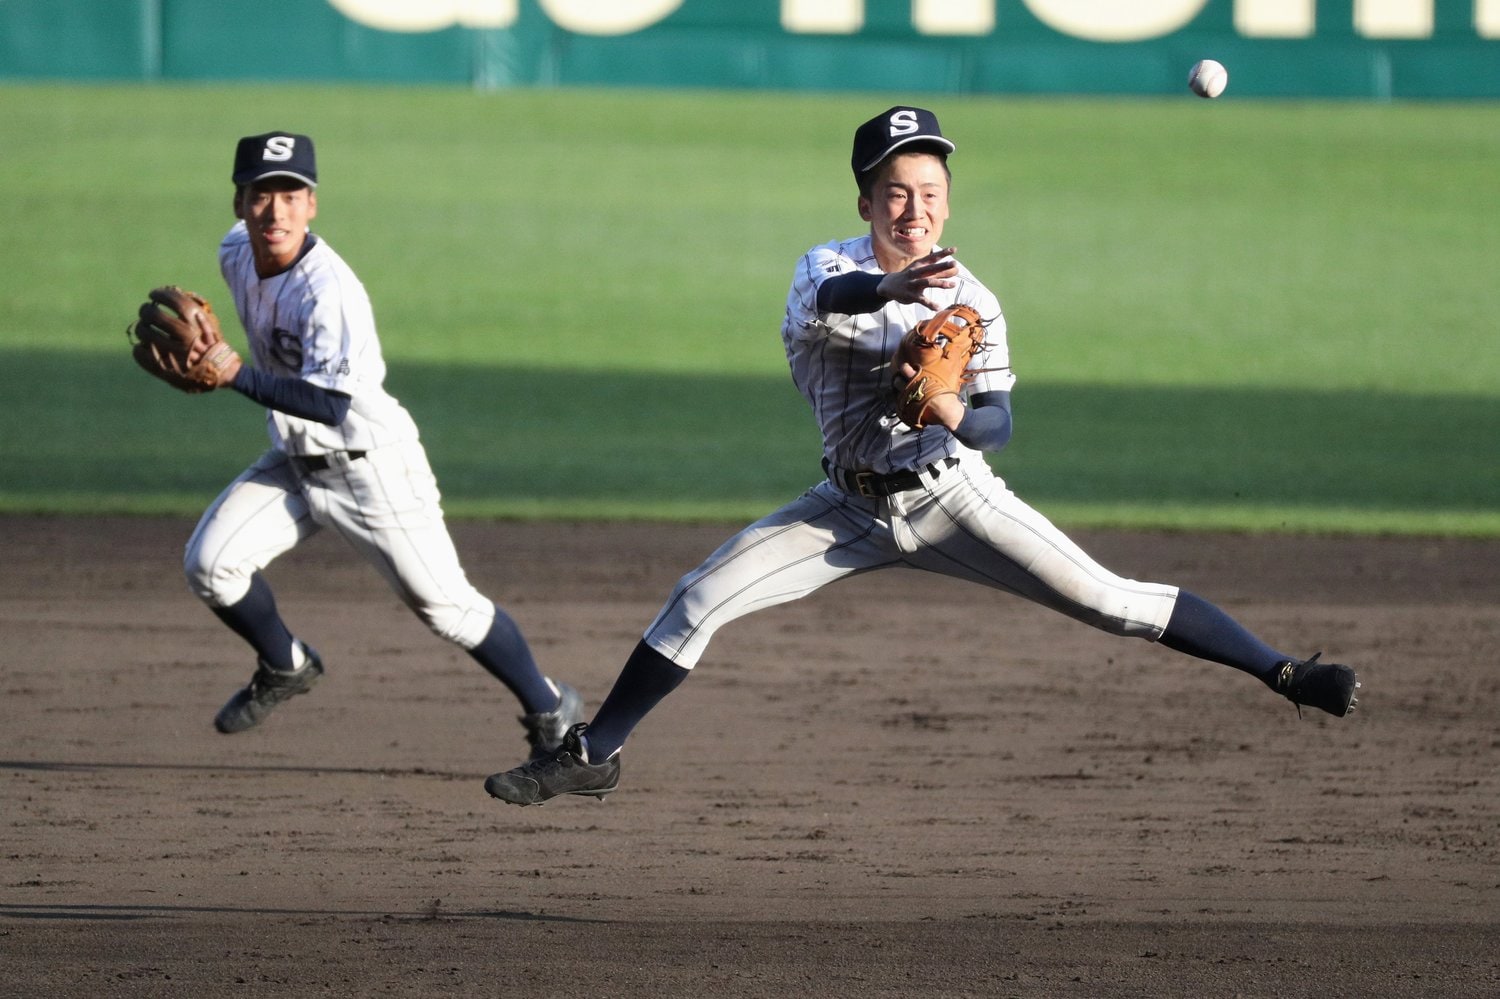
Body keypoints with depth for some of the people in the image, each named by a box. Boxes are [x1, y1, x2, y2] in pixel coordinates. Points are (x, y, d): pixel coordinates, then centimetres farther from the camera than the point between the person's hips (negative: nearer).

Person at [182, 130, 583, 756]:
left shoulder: (330, 291, -30)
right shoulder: (236, 256, -6)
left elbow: (331, 403, -38)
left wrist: (235, 375, -43)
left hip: (371, 465, -7)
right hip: (294, 463, 7)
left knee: (443, 605, -2)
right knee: (208, 564, -9)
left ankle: (550, 711, 18)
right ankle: (284, 668, 19)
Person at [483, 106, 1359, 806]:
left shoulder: (970, 302, -12)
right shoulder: (830, 267, -15)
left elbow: (999, 422, -15)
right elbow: (829, 299, -41)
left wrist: (956, 415, -39)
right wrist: (890, 288, -63)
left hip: (951, 497, -1)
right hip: (852, 508, 1)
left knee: (1112, 601, -13)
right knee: (697, 602, -7)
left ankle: (1283, 674, -9)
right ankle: (593, 755, 5)